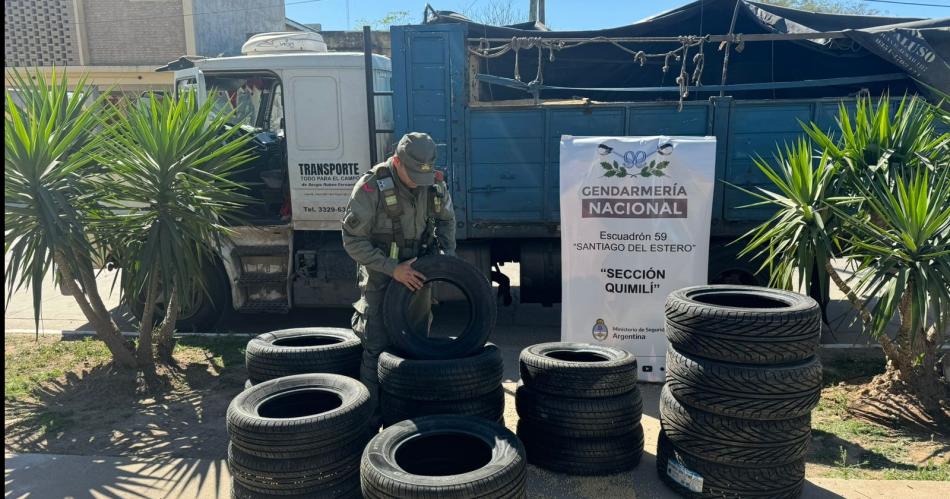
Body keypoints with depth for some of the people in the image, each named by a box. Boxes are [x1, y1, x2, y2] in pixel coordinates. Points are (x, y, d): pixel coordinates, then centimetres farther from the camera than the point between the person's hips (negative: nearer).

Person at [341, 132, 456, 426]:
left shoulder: (435, 184, -4)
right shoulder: (371, 188, -19)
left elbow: (446, 220, 15)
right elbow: (353, 241, -16)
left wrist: (448, 253, -3)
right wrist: (393, 268, -22)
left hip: (418, 274, 5)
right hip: (381, 278, -5)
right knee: (377, 350, -6)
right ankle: (371, 420, 7)